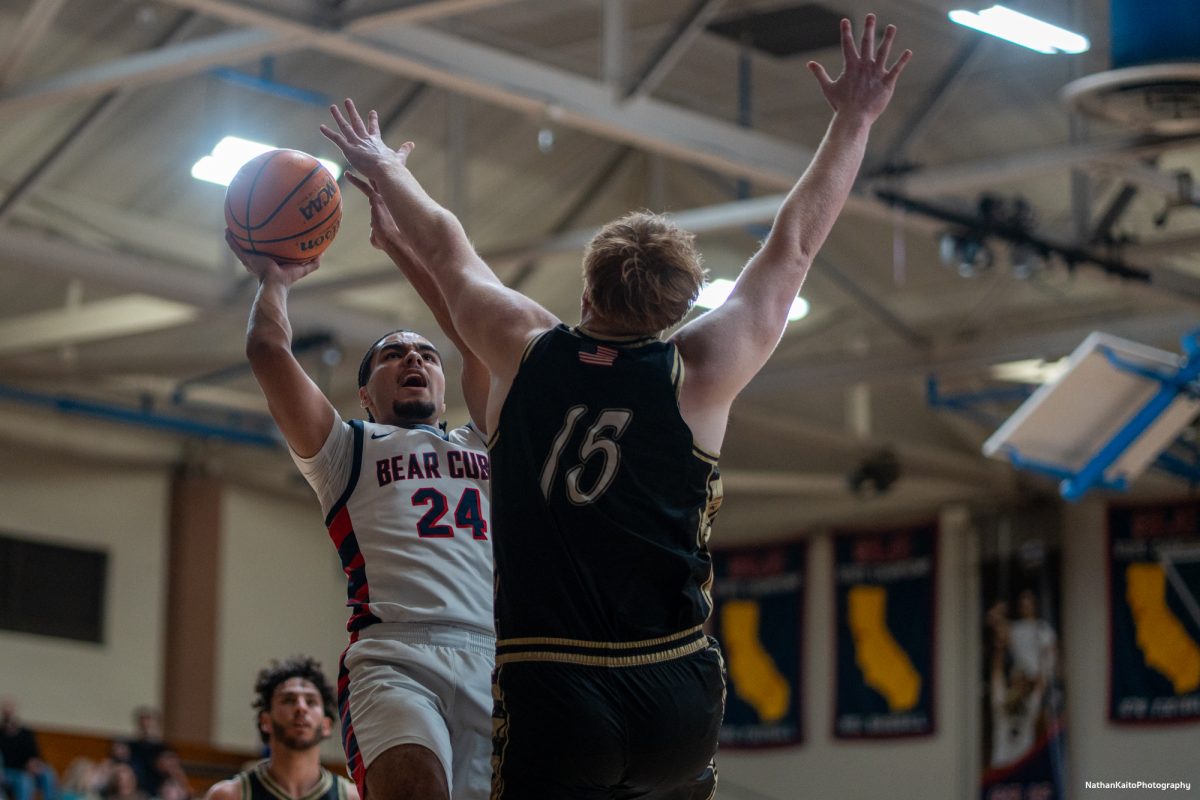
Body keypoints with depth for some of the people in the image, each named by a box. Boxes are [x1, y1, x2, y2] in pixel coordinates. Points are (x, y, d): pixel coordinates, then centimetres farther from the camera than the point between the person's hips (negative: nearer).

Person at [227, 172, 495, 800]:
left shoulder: (483, 445, 31)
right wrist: (274, 281, 31)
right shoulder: (347, 449, 23)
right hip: (395, 656, -4)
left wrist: (399, 246, 29)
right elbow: (268, 349, 13)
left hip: (499, 660, 4)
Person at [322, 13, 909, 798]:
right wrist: (854, 121, 19)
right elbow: (794, 244, 10)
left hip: (551, 697, -1)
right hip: (676, 696, 1)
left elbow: (446, 249, 23)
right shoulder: (700, 370, 2)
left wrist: (385, 170, 40)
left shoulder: (527, 350, 6)